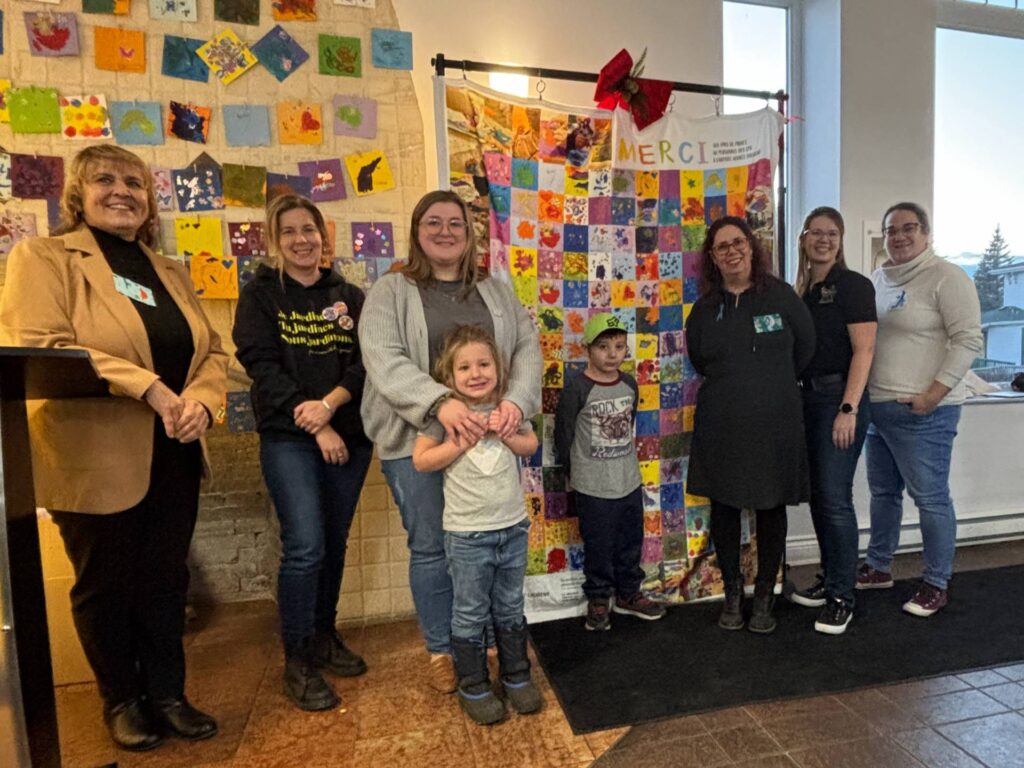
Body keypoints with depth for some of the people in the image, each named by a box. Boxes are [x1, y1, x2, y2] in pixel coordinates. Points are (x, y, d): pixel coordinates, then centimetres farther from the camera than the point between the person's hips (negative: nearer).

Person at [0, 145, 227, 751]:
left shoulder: (171, 273, 14)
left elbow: (212, 352, 9)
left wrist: (201, 400, -11)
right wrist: (147, 386, -22)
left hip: (174, 457, 5)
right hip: (96, 461, -4)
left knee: (166, 581, 13)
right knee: (106, 585, 13)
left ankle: (168, 694, 30)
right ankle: (122, 700, 33)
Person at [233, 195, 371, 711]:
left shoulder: (349, 296, 10)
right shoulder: (260, 294, 3)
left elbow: (367, 362, 0)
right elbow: (261, 367, -7)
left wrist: (329, 403, -17)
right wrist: (313, 424, -14)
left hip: (349, 435, 3)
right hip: (288, 438, -3)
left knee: (334, 543, 11)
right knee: (305, 546, -9)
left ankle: (323, 636, 31)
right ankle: (297, 662, 10)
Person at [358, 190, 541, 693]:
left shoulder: (495, 291, 13)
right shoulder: (390, 292, 1)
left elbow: (527, 346, 4)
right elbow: (383, 361, -12)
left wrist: (516, 400, -16)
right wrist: (440, 403, -28)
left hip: (488, 435, 3)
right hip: (417, 439, -2)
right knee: (432, 548, 8)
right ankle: (442, 651, 30)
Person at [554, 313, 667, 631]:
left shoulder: (629, 384, 2)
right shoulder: (577, 389, -16)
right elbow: (563, 434, -9)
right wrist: (575, 472, 0)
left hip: (630, 482, 5)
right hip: (593, 487, -5)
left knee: (630, 543, 18)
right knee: (598, 547, 9)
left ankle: (628, 593, 38)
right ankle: (598, 599, 30)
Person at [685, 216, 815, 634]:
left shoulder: (779, 295, -3)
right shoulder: (705, 309, 2)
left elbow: (805, 345, 8)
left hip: (775, 423, -1)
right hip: (721, 424, 2)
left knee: (771, 508, 9)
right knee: (724, 508, 9)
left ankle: (765, 597, 28)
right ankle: (732, 594, 28)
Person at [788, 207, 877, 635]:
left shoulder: (853, 285, -6)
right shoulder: (803, 291, 13)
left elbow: (864, 350, -13)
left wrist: (848, 409, -19)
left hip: (841, 398, -7)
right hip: (808, 398, 7)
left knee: (835, 498, -5)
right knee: (817, 494, 13)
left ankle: (841, 597, 9)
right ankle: (829, 580, 28)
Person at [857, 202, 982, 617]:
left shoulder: (946, 276, -7)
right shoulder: (877, 279, 13)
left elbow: (969, 340, -13)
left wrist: (933, 395, -18)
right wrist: (861, 393, 11)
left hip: (921, 411, -7)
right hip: (876, 407, 7)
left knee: (930, 498, 3)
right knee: (883, 492, 16)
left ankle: (937, 584, 19)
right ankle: (878, 567, 31)